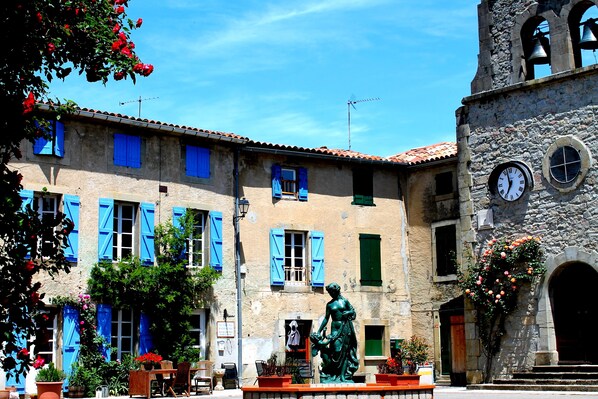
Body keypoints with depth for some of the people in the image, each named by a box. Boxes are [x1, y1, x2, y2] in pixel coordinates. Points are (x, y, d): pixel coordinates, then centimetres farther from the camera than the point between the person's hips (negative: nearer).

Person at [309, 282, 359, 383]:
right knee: (336, 349, -13)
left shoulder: (345, 301, 6)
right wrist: (319, 331, 5)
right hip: (335, 327, 0)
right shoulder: (329, 304, 8)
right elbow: (326, 318, 9)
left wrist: (348, 312, -12)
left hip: (345, 327, 0)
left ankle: (342, 375, -3)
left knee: (345, 351, -2)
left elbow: (353, 311, 10)